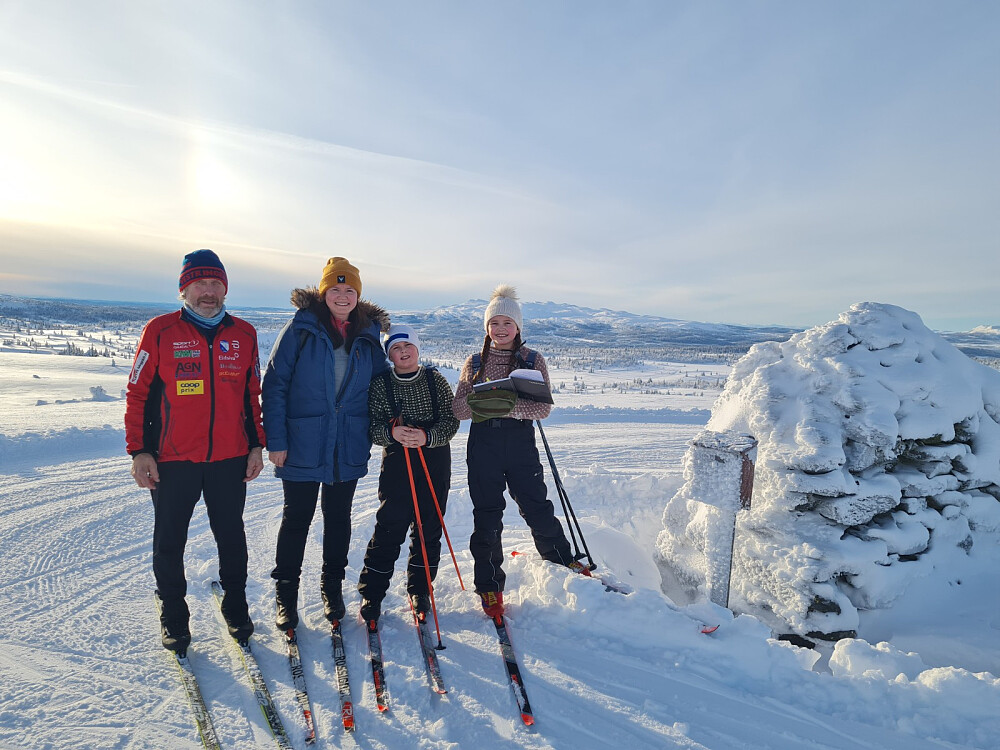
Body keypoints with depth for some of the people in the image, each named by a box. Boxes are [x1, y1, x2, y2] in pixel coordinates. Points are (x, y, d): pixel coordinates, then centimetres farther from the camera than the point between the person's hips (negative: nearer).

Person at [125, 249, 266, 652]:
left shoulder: (243, 334, 4)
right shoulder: (160, 332, -3)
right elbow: (138, 394, -1)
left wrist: (256, 445, 8)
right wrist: (139, 450, -5)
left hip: (230, 457, 2)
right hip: (172, 459, -1)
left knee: (231, 536, 12)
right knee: (170, 540, 11)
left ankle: (235, 605, 31)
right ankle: (173, 613, 31)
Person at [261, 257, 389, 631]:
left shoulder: (369, 334, 3)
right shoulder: (301, 328, -6)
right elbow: (275, 384, -7)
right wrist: (275, 440, -11)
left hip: (349, 448, 3)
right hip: (302, 445, -2)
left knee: (339, 517, 14)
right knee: (296, 518, 9)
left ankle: (332, 585, 32)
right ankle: (285, 592, 27)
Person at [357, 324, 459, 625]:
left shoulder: (435, 380, 2)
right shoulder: (381, 385, 2)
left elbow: (451, 420, -2)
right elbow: (372, 426, -3)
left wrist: (428, 436, -20)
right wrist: (391, 433, -24)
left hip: (435, 463, 2)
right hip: (396, 464, -1)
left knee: (429, 529, 8)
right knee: (389, 529, -3)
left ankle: (420, 589, 25)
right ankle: (372, 593, 14)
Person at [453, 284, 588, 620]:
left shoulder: (533, 360, 4)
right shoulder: (474, 362, 9)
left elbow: (544, 407, -6)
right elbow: (458, 409, 3)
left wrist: (510, 405, -25)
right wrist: (477, 401, -20)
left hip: (520, 443, -1)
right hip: (483, 445, 1)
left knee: (537, 508, -1)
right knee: (487, 516, 4)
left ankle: (563, 559, 28)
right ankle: (489, 586, 20)